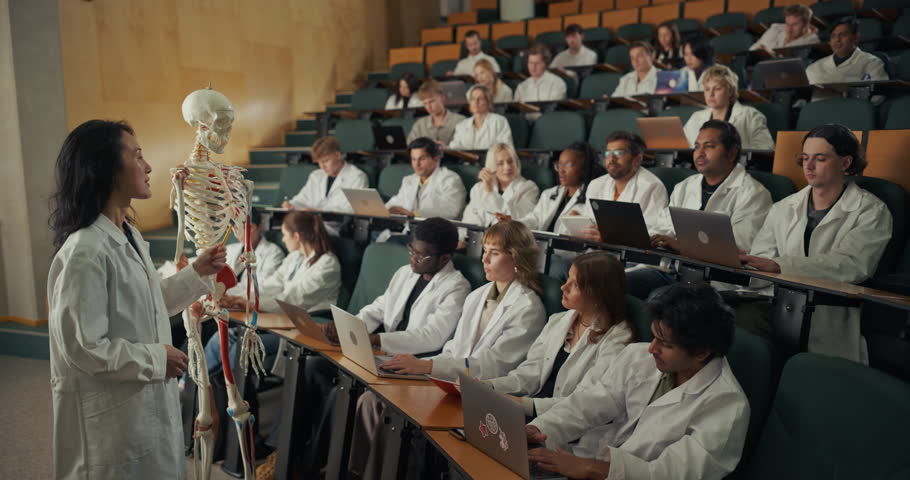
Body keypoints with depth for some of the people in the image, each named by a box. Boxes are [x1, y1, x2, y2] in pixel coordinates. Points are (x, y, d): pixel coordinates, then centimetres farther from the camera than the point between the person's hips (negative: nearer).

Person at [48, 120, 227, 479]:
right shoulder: (85, 251, -25)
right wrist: (156, 358, -17)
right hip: (111, 411, -9)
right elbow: (81, 347, -24)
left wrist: (198, 273, 6)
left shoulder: (129, 235, 5)